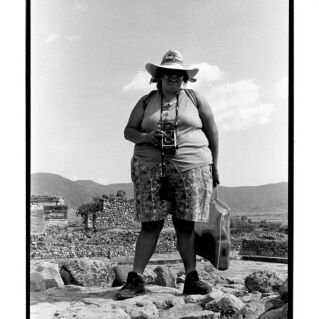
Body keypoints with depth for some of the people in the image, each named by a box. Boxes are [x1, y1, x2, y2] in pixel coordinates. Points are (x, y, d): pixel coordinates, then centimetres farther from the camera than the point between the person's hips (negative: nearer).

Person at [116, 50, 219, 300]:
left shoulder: (195, 99, 11)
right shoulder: (146, 102, 12)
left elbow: (212, 131, 13)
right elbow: (128, 131, 12)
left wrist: (214, 166, 11)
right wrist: (145, 137, -10)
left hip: (191, 168, 0)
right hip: (151, 168, 0)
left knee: (186, 224, 0)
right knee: (150, 223, -5)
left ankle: (191, 279, 6)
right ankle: (136, 279, 0)